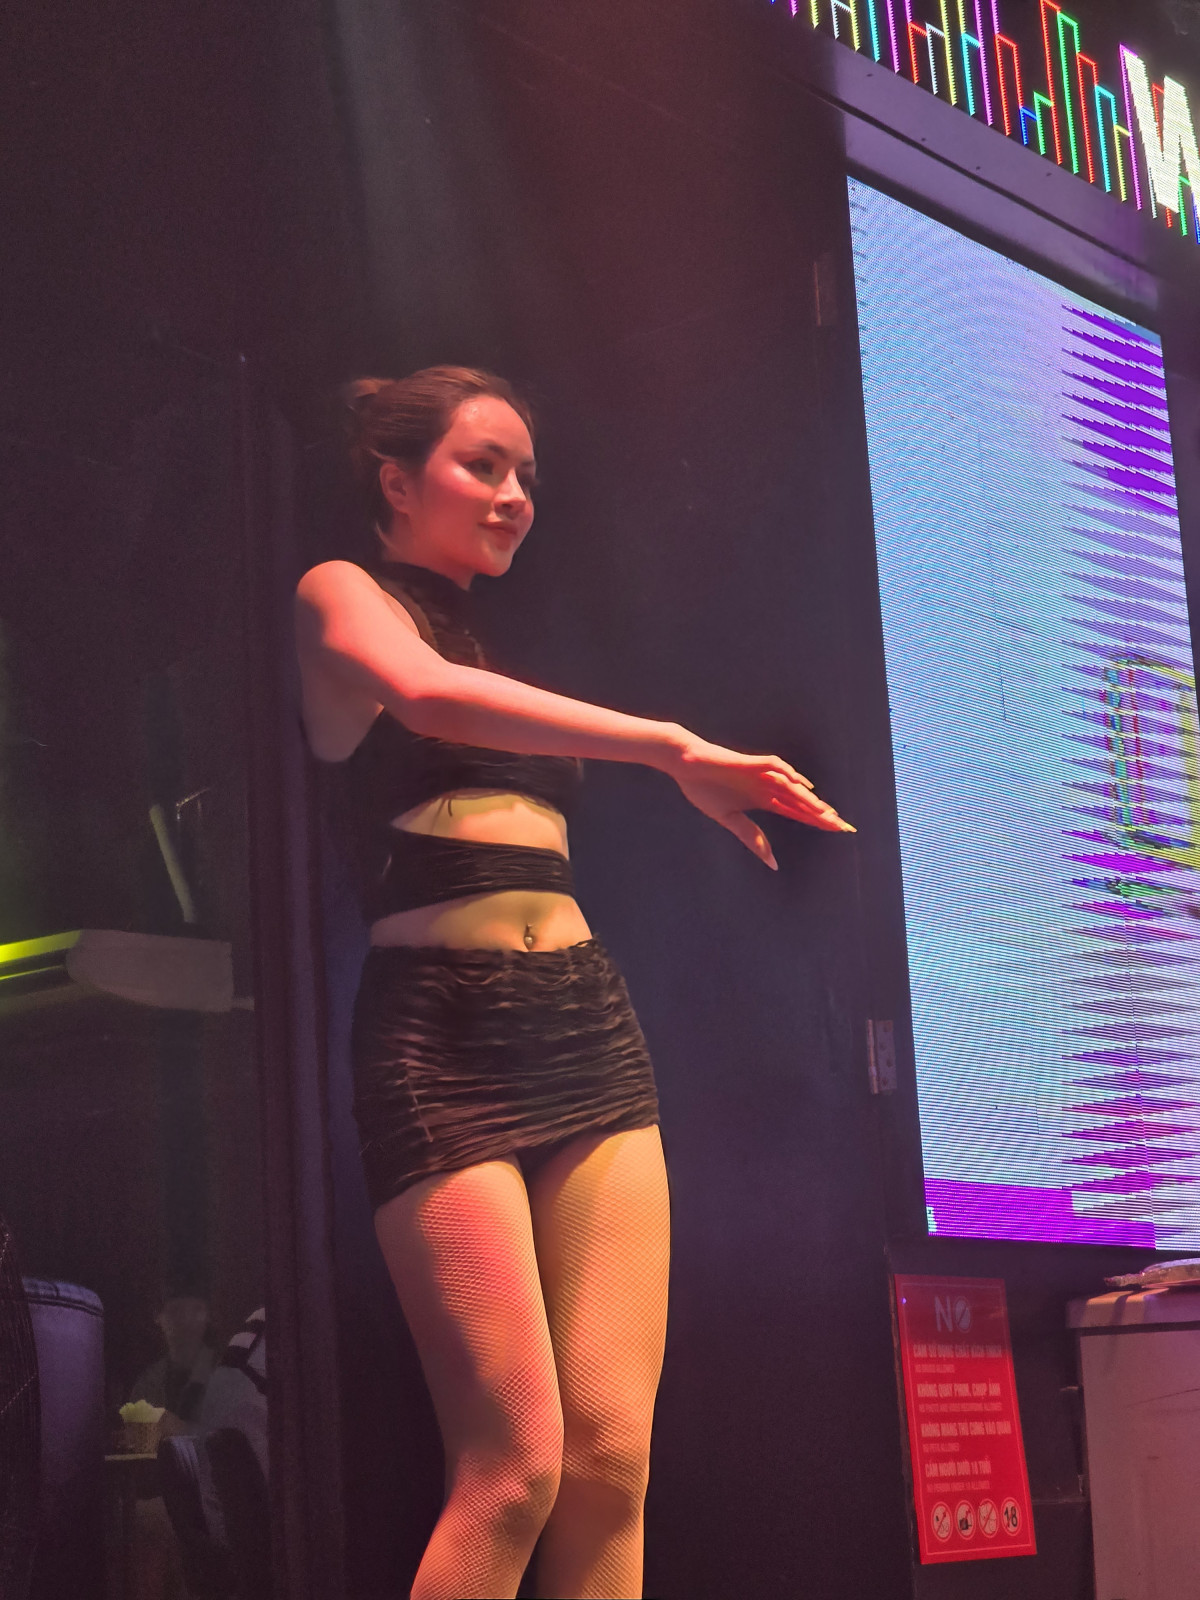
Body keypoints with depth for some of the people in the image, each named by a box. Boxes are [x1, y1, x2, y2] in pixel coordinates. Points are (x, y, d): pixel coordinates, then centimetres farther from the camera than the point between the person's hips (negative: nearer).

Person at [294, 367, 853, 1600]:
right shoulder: (340, 595, 5)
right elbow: (431, 698, -19)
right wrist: (675, 749, -25)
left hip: (584, 1025, 6)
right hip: (441, 1032, -6)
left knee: (611, 1460, -4)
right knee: (514, 1470, -14)